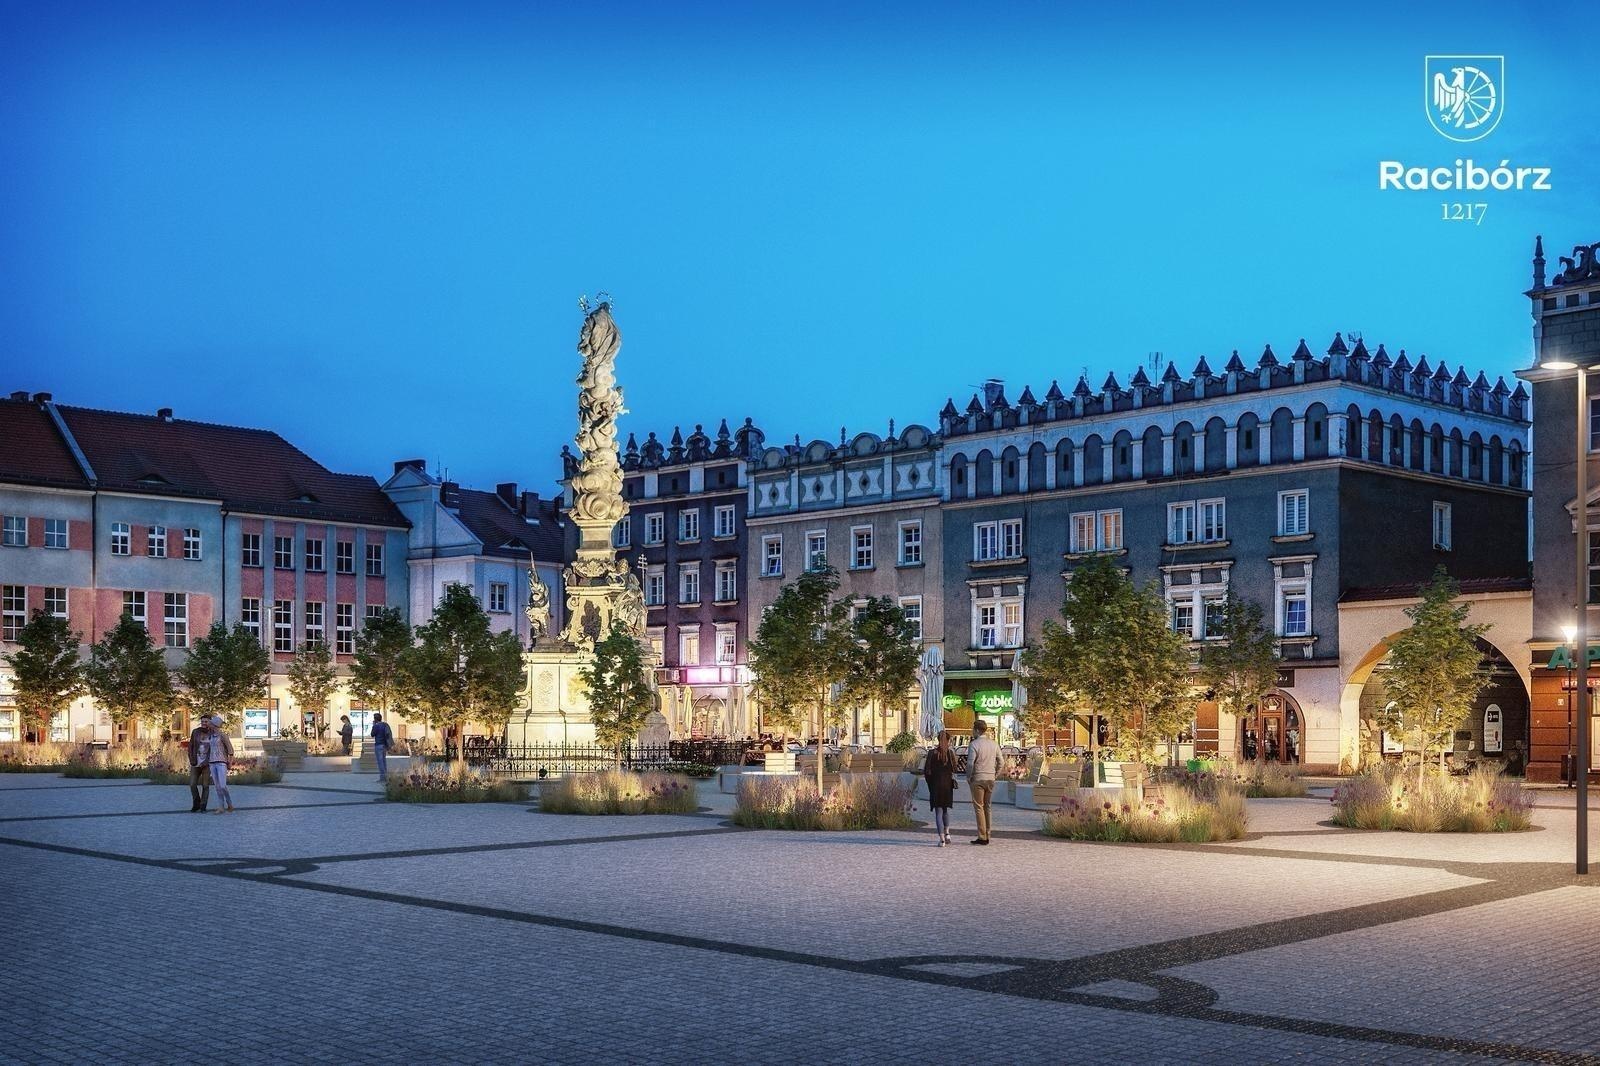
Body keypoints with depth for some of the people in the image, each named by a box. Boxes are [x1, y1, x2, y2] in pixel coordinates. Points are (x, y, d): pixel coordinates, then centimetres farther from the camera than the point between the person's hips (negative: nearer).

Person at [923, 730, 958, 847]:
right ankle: (947, 833, 15)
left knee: (938, 812, 2)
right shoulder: (951, 753, -6)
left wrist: (931, 783, 7)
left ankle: (942, 839, -6)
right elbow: (954, 770, -6)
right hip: (948, 785, 2)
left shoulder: (932, 753, -8)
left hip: (935, 785, -2)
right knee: (945, 810, 23)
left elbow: (926, 771, -8)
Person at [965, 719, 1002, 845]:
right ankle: (987, 836, 14)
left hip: (978, 778, -6)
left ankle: (982, 837, -6)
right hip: (991, 779, 6)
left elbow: (970, 763, -16)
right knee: (987, 807, 13)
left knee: (979, 807, -2)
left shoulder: (974, 744, -11)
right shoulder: (994, 744, 7)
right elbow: (1000, 762, 10)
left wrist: (968, 777, -3)